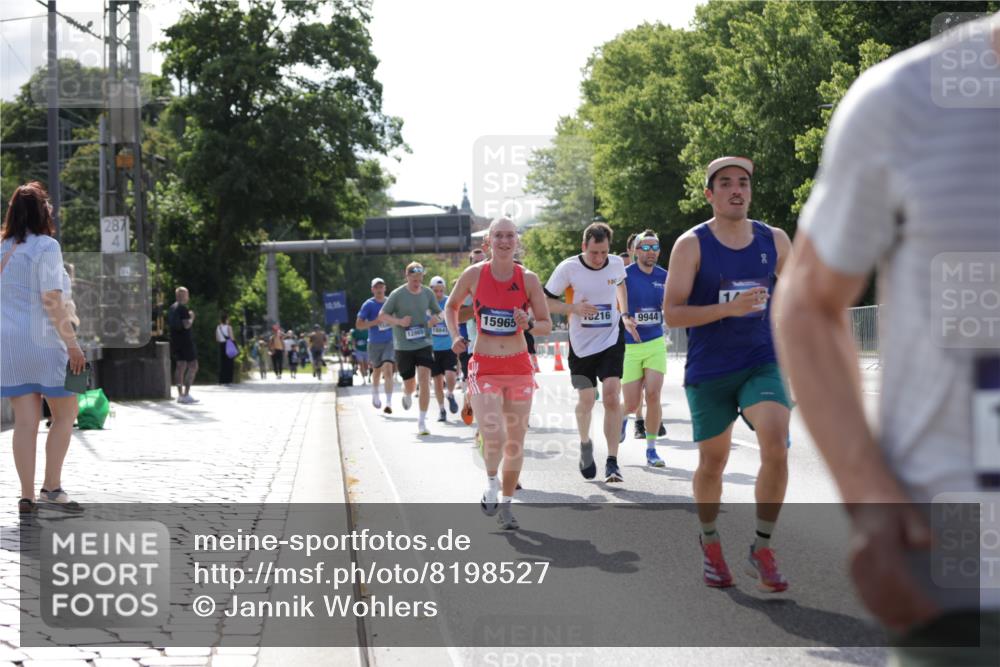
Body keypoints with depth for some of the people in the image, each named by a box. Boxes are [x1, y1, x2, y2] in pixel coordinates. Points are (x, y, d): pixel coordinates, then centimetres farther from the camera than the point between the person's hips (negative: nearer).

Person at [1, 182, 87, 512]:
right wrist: (71, 343, -13)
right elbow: (52, 300, -15)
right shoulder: (46, 246, -9)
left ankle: (27, 495, 2)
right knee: (65, 413, 7)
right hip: (43, 342, -6)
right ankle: (51, 487, 0)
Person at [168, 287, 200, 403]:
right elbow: (187, 325, -23)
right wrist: (192, 317, -5)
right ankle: (186, 394, -13)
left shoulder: (171, 308, 12)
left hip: (175, 341, 9)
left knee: (181, 366, 13)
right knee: (193, 367, -6)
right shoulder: (183, 308, -15)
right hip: (185, 340, -9)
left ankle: (180, 394, 11)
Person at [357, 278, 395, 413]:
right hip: (375, 343, 0)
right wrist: (376, 322, -19)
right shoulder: (368, 305, -6)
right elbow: (359, 324, -9)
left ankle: (388, 403, -17)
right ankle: (375, 394, 46)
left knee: (388, 370, -16)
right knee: (377, 370, 17)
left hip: (390, 342, 0)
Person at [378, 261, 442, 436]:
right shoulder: (397, 295, -5)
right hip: (403, 346, -1)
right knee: (410, 384, 7)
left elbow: (439, 313, 18)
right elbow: (382, 316, -1)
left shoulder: (427, 293, 4)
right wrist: (399, 321, -18)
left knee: (424, 379, -15)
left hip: (424, 344, 1)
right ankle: (407, 395, 47)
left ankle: (422, 421, -9)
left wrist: (435, 318, -7)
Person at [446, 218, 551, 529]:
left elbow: (547, 325, 3)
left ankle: (505, 503, 23)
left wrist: (528, 325, -17)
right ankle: (491, 483, 12)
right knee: (493, 436, -18)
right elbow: (451, 306, 14)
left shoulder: (528, 279, -3)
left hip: (519, 368, 2)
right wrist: (455, 335, -2)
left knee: (515, 440, 5)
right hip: (484, 367, -2)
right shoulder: (474, 274, -4)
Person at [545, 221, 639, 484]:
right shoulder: (568, 268, -13)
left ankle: (612, 462, -14)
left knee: (612, 395, -15)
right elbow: (545, 302, -7)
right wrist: (574, 308, -22)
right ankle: (585, 445, 38)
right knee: (586, 400, 7)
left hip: (612, 341, 1)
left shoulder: (617, 264, -3)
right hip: (581, 344, -1)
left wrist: (624, 315, 11)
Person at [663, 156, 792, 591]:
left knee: (776, 448, -19)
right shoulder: (691, 245, -6)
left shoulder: (775, 241, 3)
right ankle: (710, 542, 36)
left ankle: (762, 549, -6)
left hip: (762, 364, 1)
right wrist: (728, 308, -23)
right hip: (708, 372, -1)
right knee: (712, 461, 10)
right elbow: (671, 313, -12)